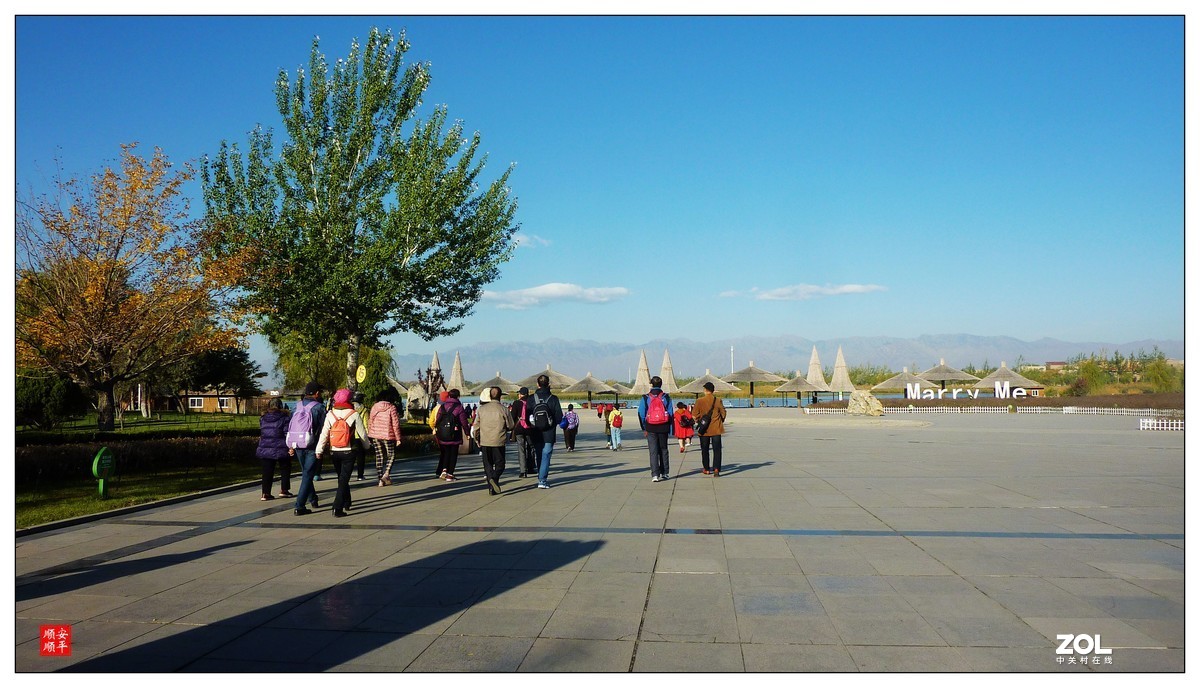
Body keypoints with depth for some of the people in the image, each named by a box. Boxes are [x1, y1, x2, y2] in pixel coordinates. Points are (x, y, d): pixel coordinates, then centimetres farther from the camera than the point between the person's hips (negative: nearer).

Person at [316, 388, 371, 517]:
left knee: (341, 478, 21)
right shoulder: (354, 414, -9)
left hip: (334, 452, 3)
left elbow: (324, 433, -4)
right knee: (344, 480, -2)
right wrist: (366, 446, 16)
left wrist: (319, 450, -1)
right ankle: (338, 508, -11)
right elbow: (362, 433, -2)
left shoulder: (330, 414, -2)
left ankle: (346, 502, 36)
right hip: (349, 452, -3)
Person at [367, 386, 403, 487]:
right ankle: (386, 474, -7)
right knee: (391, 455, 12)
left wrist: (370, 435, 18)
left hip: (375, 436, 4)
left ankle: (380, 480, 10)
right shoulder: (391, 408, -10)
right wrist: (398, 438, -5)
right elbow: (395, 424, -11)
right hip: (388, 436, -4)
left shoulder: (374, 407, 4)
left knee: (379, 456, 11)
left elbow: (370, 422, 9)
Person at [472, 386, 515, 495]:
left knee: (488, 464, 12)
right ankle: (494, 478, -21)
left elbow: (476, 426, 5)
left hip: (484, 442, 3)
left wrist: (477, 440, 19)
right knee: (499, 464, 7)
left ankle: (492, 488, 8)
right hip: (498, 441, -3)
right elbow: (510, 426, 0)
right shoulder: (503, 409, -8)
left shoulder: (481, 409, 0)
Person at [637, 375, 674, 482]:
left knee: (653, 452, 1)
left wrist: (644, 429, 5)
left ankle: (655, 474, -8)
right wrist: (670, 430, 4)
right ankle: (665, 473, 20)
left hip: (651, 429, -1)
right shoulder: (666, 397, 2)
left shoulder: (645, 398, -2)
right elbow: (671, 413, 0)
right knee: (663, 450, 15)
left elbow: (641, 414, -3)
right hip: (663, 428, 1)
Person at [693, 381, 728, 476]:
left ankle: (706, 469, 18)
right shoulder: (718, 400, -5)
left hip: (704, 429, 0)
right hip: (716, 429, 0)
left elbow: (695, 414, -4)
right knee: (717, 449, 1)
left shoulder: (700, 401, -7)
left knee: (704, 450, 12)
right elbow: (723, 412, 3)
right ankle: (716, 468, -12)